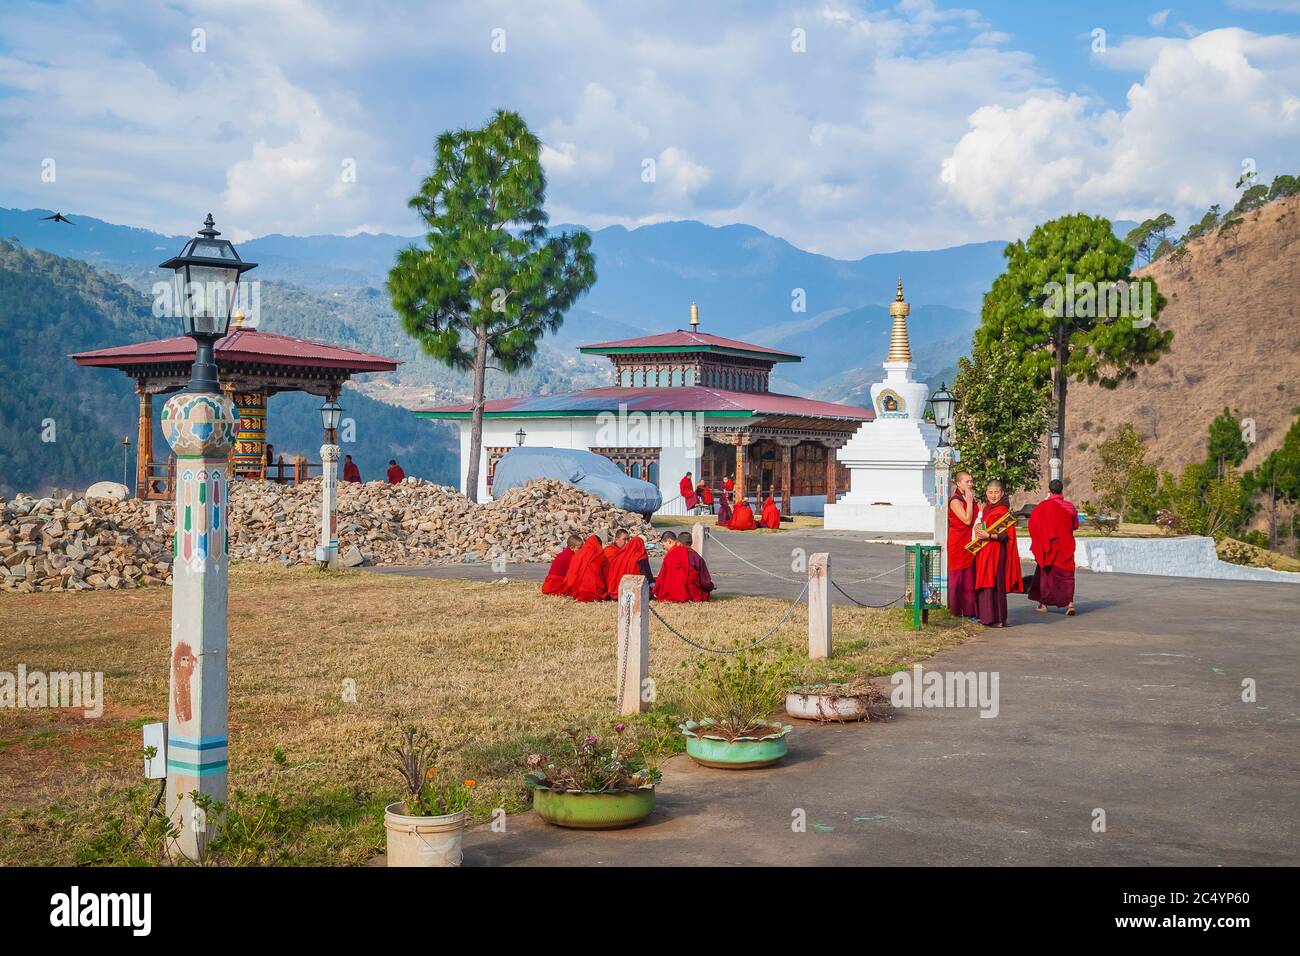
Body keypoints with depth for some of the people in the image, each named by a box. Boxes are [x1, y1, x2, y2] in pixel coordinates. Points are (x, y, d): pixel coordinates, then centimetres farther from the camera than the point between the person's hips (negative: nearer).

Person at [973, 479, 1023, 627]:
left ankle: (998, 619, -6)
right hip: (985, 551, 9)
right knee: (985, 584, 10)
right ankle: (987, 617, 16)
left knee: (993, 583, -9)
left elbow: (1006, 534, -17)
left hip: (996, 551, -9)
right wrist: (978, 528, 6)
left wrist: (988, 536, -27)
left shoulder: (1003, 510, -12)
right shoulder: (987, 508, 14)